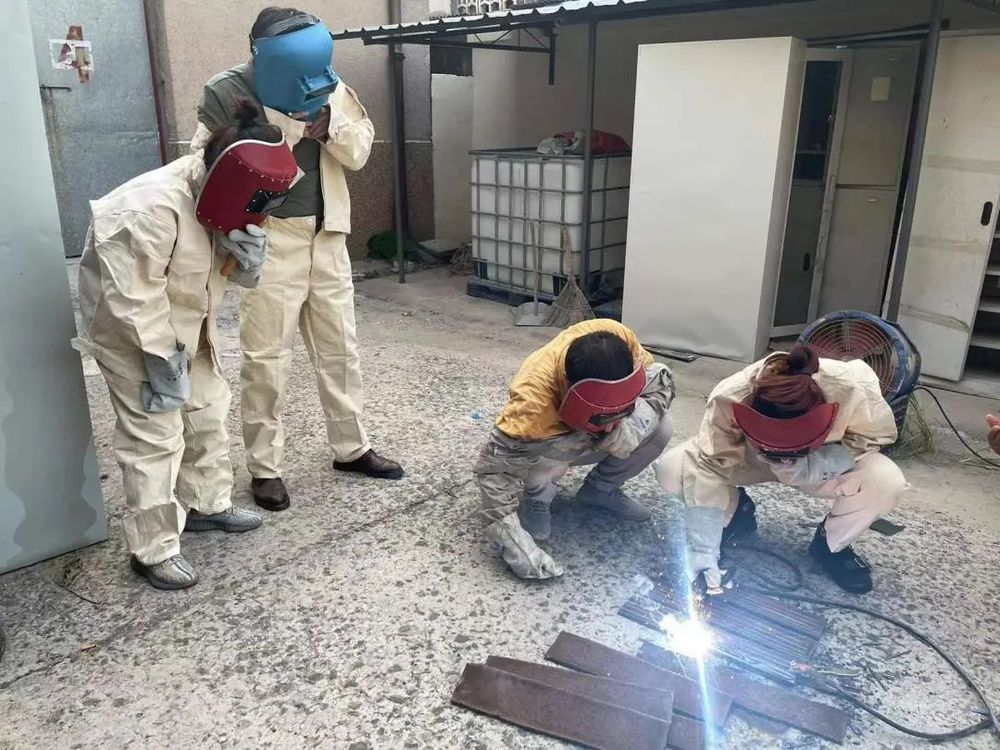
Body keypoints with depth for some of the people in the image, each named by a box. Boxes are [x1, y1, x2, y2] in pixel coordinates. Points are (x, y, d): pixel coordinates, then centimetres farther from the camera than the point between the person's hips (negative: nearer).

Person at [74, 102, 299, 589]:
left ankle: (206, 503, 34)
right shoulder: (153, 209, -33)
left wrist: (249, 257, -22)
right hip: (131, 331, -8)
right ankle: (154, 550, 5)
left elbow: (235, 270, 1)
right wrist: (162, 357, -22)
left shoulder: (215, 196, -7)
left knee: (207, 412, 15)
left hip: (189, 327, 9)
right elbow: (134, 297, -30)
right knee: (156, 436, -7)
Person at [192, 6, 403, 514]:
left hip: (327, 236, 5)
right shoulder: (227, 95, -11)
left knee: (340, 347, 12)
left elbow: (361, 151, 3)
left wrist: (332, 127, -14)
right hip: (267, 240, -5)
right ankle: (264, 467, 15)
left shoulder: (330, 86, 3)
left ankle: (351, 448, 28)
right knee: (267, 358, -1)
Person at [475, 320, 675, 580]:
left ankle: (600, 488, 6)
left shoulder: (618, 339, -33)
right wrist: (510, 536, -48)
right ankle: (537, 500, -3)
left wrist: (637, 421, -36)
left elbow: (660, 378, -16)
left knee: (661, 427, -19)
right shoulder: (534, 397, -43)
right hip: (551, 438, -4)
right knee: (549, 451, -38)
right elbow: (495, 466, -40)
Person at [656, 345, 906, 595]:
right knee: (671, 468, -25)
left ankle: (831, 545, 2)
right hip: (747, 458, 0)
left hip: (826, 463, 0)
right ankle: (737, 513, 8)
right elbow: (709, 468, -32)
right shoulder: (729, 398, -37)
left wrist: (816, 465, -36)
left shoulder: (854, 389, -37)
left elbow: (878, 434, -19)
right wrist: (702, 549, -36)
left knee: (887, 483, -31)